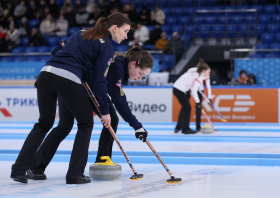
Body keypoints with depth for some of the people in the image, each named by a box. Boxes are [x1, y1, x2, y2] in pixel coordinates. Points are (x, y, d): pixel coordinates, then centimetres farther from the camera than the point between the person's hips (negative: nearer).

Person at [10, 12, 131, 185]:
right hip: (68, 80, -7)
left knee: (44, 123, 20)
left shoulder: (82, 33, 26)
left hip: (46, 73, 7)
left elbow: (59, 49, 25)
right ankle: (75, 174, 11)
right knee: (86, 124, 14)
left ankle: (19, 169, 12)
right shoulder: (107, 46, 5)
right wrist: (105, 110, 6)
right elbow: (99, 80, 0)